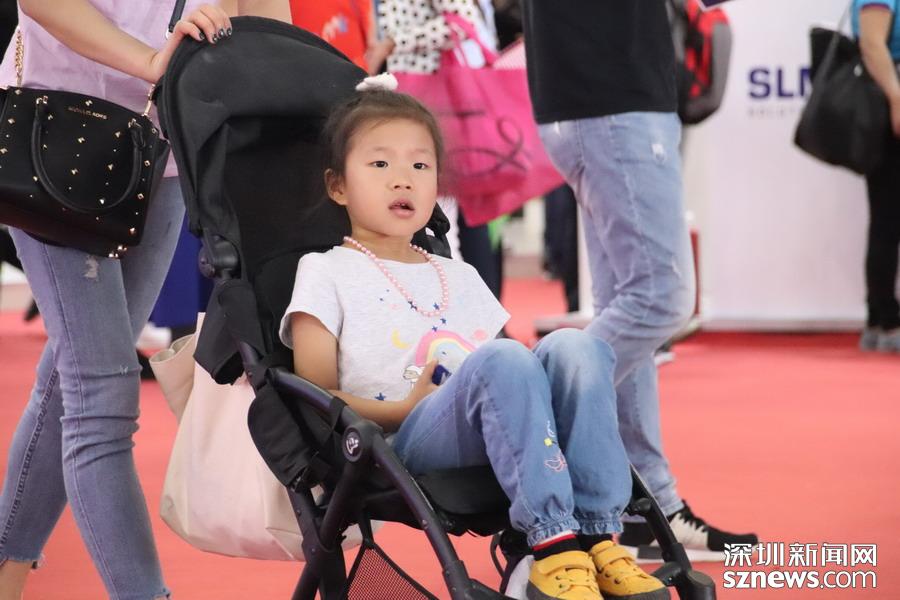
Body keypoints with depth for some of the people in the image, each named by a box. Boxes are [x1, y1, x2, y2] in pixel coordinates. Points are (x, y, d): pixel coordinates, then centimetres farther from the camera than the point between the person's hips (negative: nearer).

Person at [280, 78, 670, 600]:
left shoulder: (460, 278, 30)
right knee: (502, 360, -34)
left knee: (575, 347, -24)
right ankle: (552, 543, -40)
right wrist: (404, 410, -13)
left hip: (488, 438, 5)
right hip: (405, 441, -5)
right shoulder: (326, 273, 12)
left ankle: (597, 533, -33)